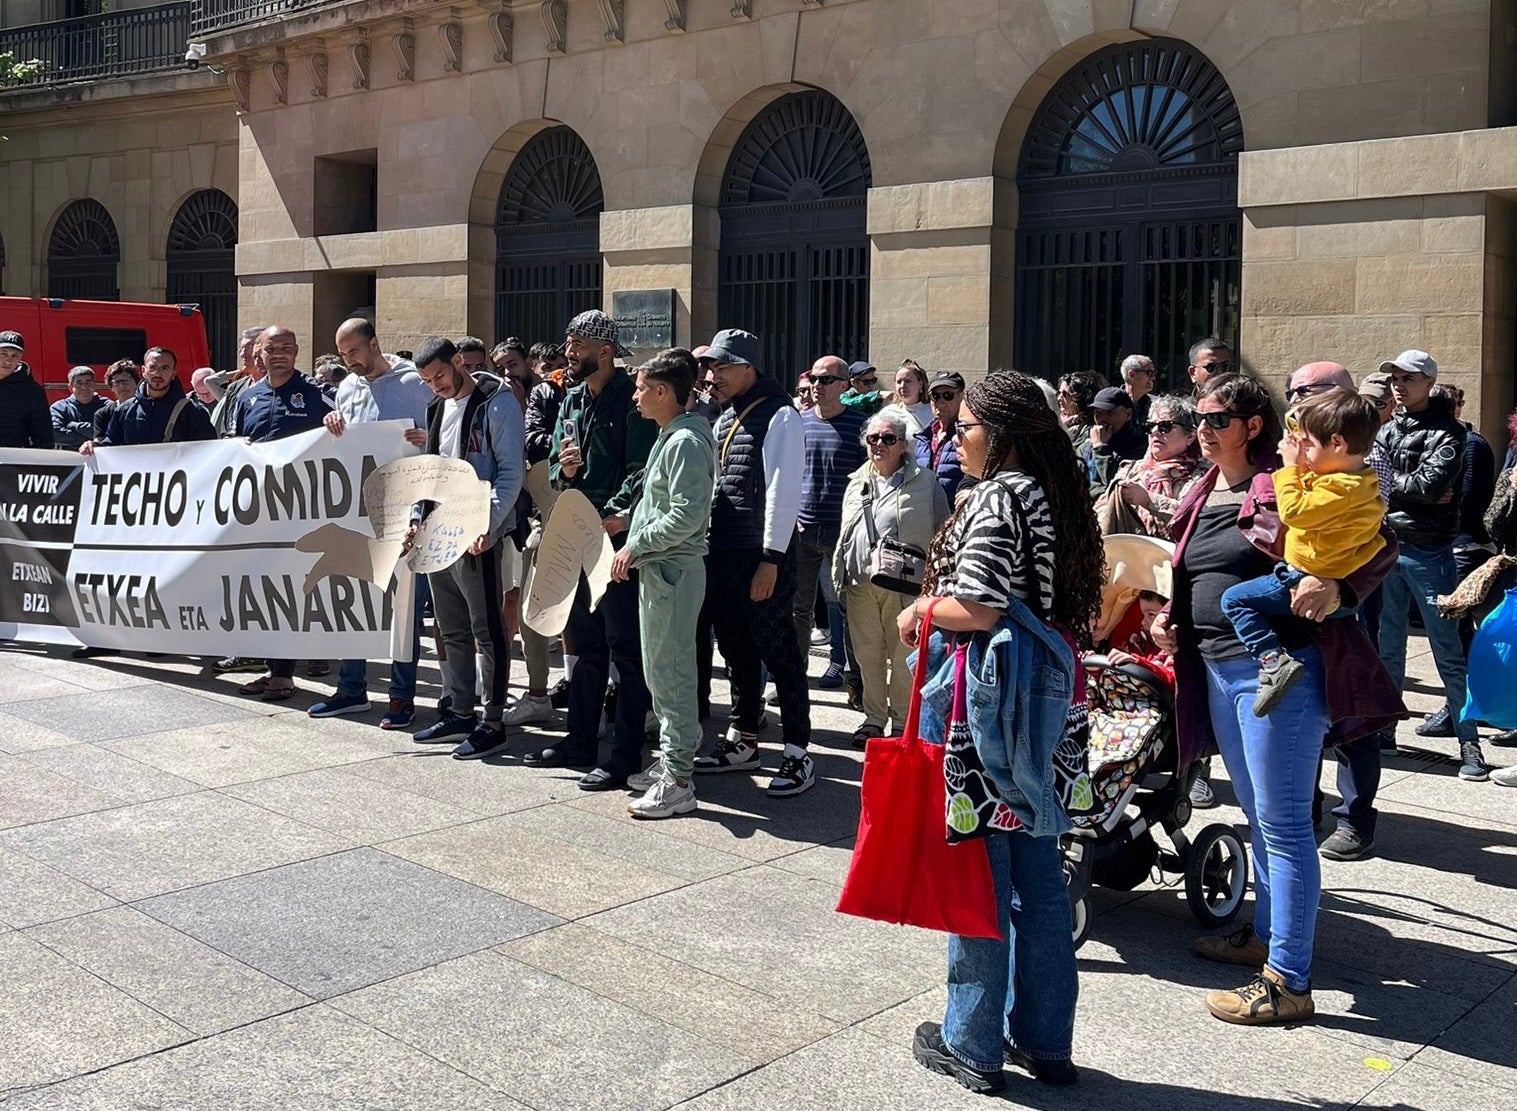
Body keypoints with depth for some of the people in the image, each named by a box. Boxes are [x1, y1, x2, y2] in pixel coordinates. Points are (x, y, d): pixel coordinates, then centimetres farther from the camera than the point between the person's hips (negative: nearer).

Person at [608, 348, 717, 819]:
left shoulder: (686, 442, -17)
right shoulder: (668, 437, 14)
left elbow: (687, 516, -24)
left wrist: (635, 546, -17)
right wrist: (632, 531, 12)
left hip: (674, 570, -11)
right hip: (657, 568, 11)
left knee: (671, 673, -6)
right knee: (660, 670, 17)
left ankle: (679, 783, 0)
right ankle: (670, 761, 28)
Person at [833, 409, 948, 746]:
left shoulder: (925, 483, 2)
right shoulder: (857, 483, 17)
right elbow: (845, 536, 22)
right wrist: (839, 578, 17)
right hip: (861, 583, 5)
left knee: (903, 656, 1)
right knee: (867, 654, 9)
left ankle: (902, 721, 12)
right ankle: (873, 717, 21)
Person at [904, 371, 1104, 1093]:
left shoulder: (996, 498, -15)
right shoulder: (1054, 495, 11)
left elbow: (977, 608, -23)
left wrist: (918, 610, -5)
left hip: (986, 699, -9)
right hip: (1042, 696, 9)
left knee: (979, 867, 2)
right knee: (1036, 865, 13)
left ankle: (973, 1046, 14)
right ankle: (1043, 1040, 24)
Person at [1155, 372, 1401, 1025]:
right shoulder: (1201, 495, 13)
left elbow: (1381, 546, -11)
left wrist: (1338, 588, -28)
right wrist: (1170, 618, 8)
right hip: (1217, 669, 9)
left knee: (1282, 825, -5)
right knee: (1257, 817, 21)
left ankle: (1287, 982, 2)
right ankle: (1265, 935, 37)